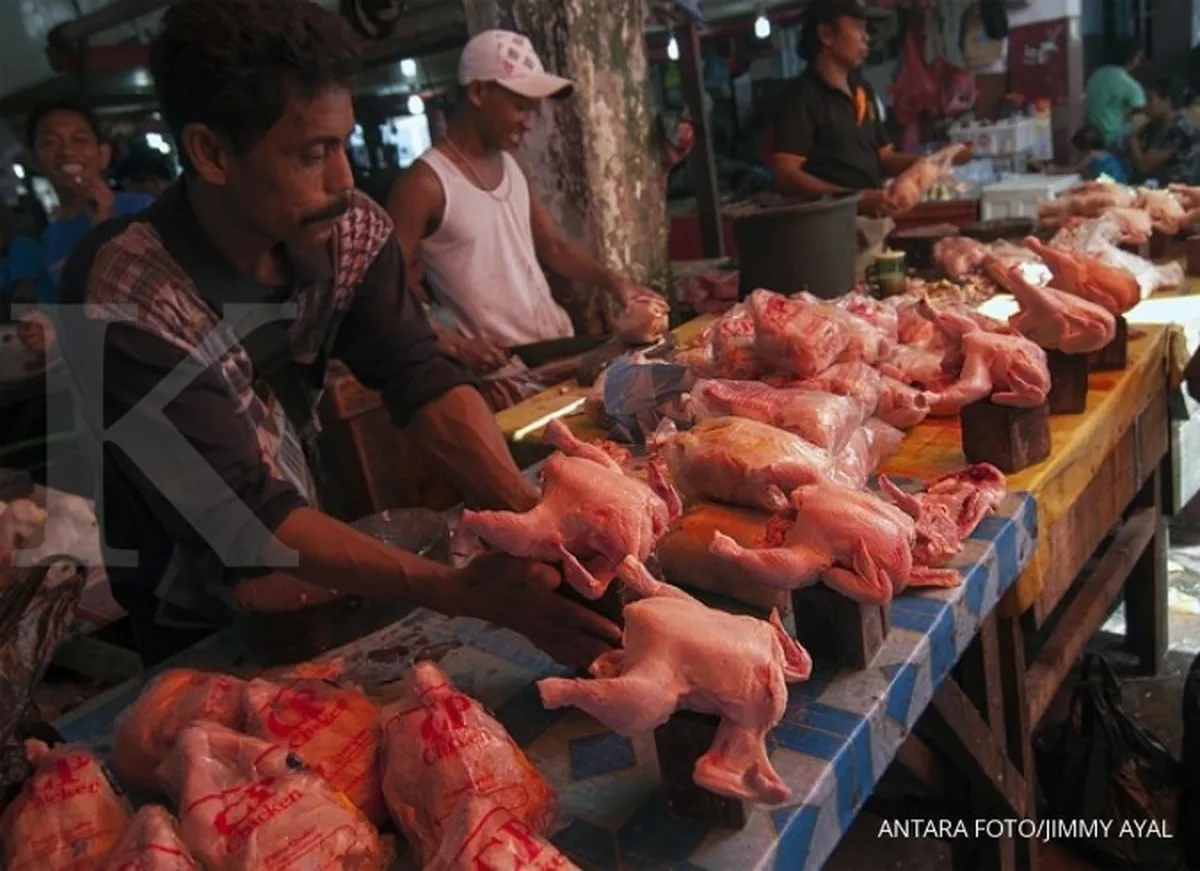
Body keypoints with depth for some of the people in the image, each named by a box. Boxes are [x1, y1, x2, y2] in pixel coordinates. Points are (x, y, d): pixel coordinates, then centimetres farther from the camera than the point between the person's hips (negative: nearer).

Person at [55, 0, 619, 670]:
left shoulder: (348, 230, -14)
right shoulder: (121, 300, -30)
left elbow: (423, 379, -19)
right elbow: (243, 518, -33)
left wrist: (530, 513, -36)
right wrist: (460, 591, -42)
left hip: (313, 585, 5)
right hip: (199, 631, -4)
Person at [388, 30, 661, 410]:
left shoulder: (510, 167, 10)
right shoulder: (425, 183, -14)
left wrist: (611, 281, 2)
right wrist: (454, 346, -25)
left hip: (562, 344, 7)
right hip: (505, 371, -7)